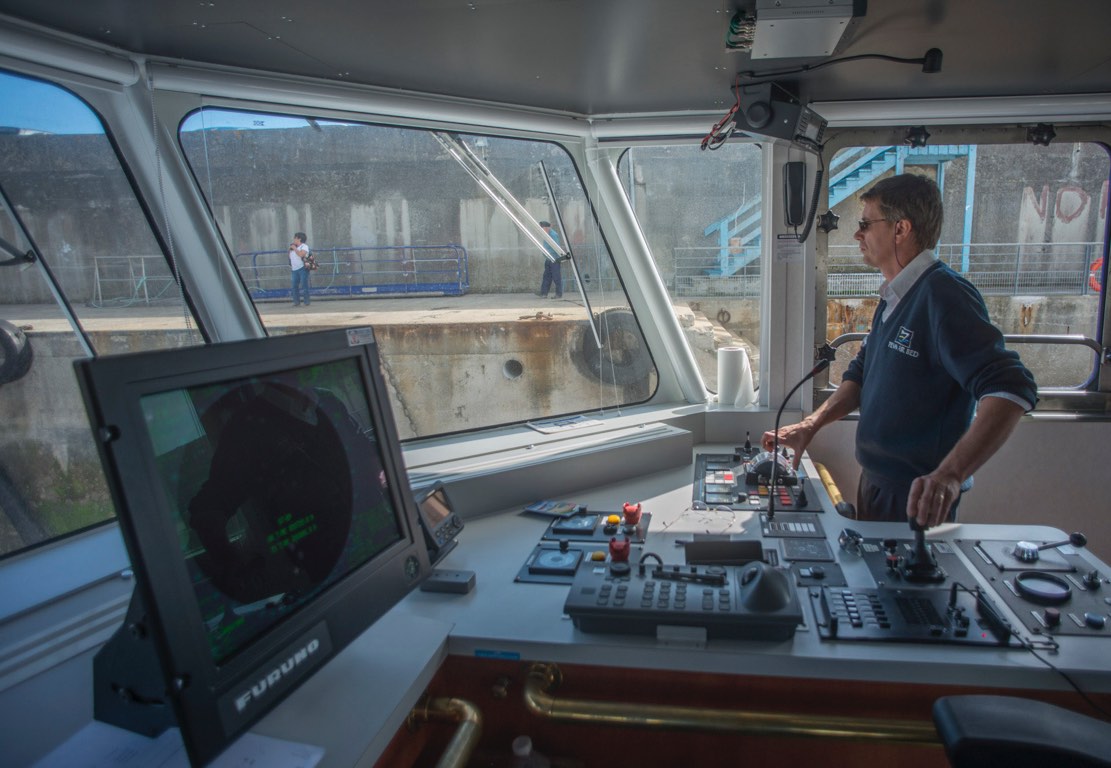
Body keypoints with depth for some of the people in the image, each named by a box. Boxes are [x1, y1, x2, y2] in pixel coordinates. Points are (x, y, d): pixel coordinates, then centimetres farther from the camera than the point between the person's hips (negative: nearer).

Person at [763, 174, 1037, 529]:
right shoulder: (892, 298, 9)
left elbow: (1011, 389, -30)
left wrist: (950, 474, -41)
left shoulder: (943, 295, -21)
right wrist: (811, 424, 2)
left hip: (918, 502, -9)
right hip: (875, 482, 9)